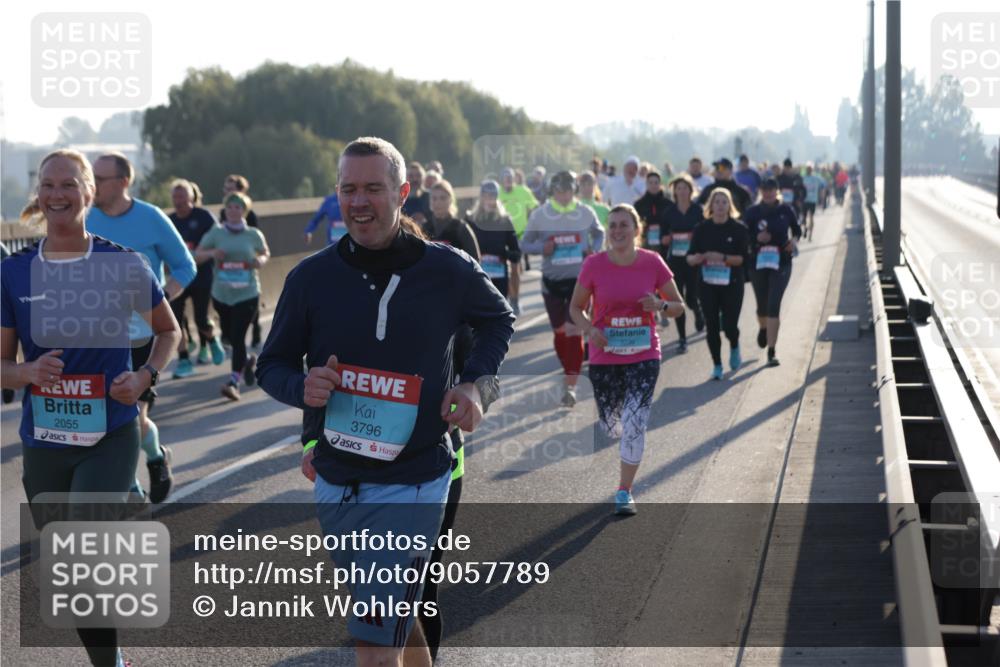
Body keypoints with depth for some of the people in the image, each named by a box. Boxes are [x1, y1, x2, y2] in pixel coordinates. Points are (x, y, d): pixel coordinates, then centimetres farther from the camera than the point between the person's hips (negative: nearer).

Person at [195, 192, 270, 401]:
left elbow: (265, 253, 15)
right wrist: (212, 253, -18)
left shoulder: (253, 234, -1)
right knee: (229, 335, 15)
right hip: (221, 294, 3)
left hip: (247, 294, -3)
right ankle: (247, 361, 45)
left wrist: (260, 260, -8)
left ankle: (233, 382, -11)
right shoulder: (216, 234, 1)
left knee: (238, 336, -12)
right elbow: (197, 255, 2)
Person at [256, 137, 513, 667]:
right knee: (394, 616, 22)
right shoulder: (310, 277, -4)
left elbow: (500, 322, 13)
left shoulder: (448, 271, -7)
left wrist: (478, 384, -4)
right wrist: (302, 388, -17)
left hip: (412, 485, -4)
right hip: (334, 480, 4)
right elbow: (272, 366, 6)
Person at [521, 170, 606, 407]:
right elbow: (525, 244, 4)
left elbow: (599, 234, 16)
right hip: (552, 280, 2)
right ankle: (569, 372, 31)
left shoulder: (586, 213, 0)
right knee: (559, 331, 11)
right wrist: (542, 248, -16)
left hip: (580, 279, -2)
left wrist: (594, 250, -4)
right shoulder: (539, 215, -2)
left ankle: (570, 386, -11)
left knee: (574, 331, -10)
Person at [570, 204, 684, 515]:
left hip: (644, 356, -1)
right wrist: (589, 329, -16)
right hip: (604, 356, 1)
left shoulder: (652, 262, -6)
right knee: (611, 425, 13)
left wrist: (660, 305, -19)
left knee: (634, 424, -9)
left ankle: (624, 492, 5)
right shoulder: (594, 265, -7)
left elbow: (679, 306, 3)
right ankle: (630, 446, 52)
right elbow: (576, 307, 4)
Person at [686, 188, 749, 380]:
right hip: (707, 284, 2)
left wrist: (722, 258, -22)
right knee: (711, 326, 2)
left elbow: (743, 258, -8)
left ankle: (734, 348, 30)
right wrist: (700, 258, -21)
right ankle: (717, 365, 16)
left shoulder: (739, 229, -3)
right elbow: (690, 257, 1)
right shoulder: (702, 228, 2)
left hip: (732, 284, -2)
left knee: (729, 325, -4)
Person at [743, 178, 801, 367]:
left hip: (781, 263, -1)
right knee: (762, 306, 13)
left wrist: (794, 240, -6)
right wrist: (757, 238, -18)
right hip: (758, 263, 1)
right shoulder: (752, 212, -1)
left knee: (774, 305, -12)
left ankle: (771, 352, -11)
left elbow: (797, 230, 14)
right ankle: (763, 328, 51)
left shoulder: (785, 210, 0)